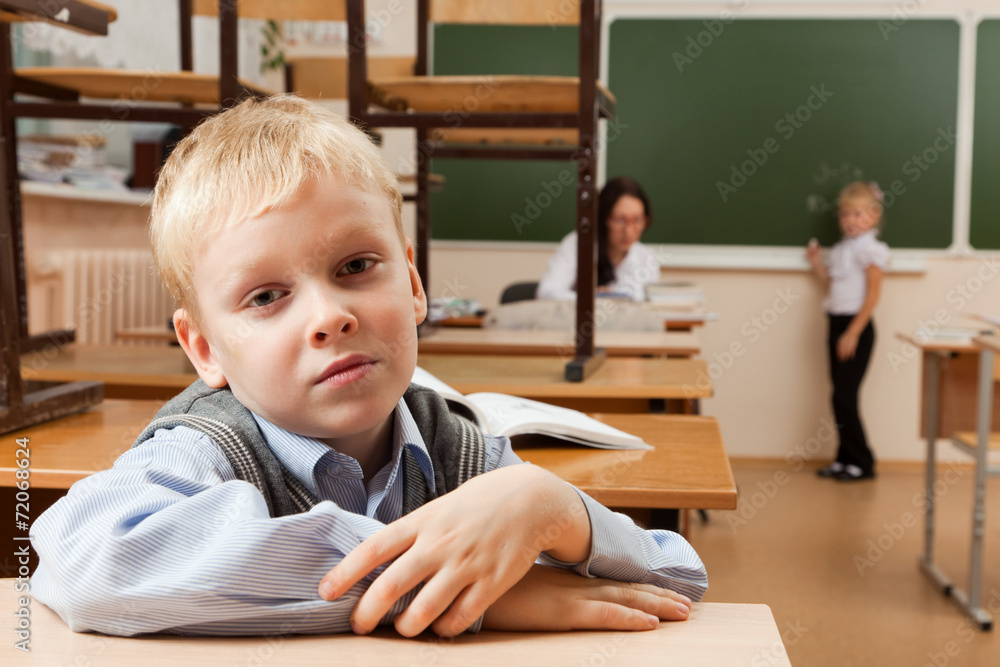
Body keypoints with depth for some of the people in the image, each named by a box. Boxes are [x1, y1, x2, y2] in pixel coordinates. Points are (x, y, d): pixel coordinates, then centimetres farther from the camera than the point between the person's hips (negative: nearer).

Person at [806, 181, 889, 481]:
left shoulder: (871, 249, -11)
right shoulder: (841, 249, 14)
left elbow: (872, 295, -15)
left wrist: (852, 333, -19)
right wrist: (817, 264, 7)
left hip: (856, 326, -8)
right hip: (837, 323, 8)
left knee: (844, 397, -7)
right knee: (841, 397, 10)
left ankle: (862, 462, 3)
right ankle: (845, 459, 17)